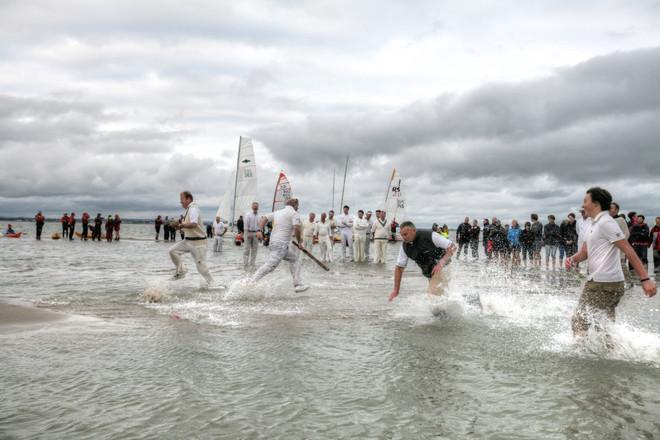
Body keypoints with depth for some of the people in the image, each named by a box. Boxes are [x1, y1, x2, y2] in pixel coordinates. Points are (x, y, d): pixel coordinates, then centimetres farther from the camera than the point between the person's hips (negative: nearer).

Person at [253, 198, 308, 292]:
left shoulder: (277, 212, 19)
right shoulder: (294, 214, -3)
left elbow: (264, 218, 13)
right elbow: (296, 228, -18)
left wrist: (259, 230, 5)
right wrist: (299, 242, -7)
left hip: (273, 241, 9)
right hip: (281, 244, -9)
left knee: (294, 258, 20)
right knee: (270, 265, -13)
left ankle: (298, 284, 19)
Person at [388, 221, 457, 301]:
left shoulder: (430, 236, -23)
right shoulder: (405, 247, -9)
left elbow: (452, 247, -21)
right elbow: (399, 267, -3)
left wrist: (441, 263, -33)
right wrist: (396, 290, -7)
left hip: (443, 268, -6)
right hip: (430, 274, 6)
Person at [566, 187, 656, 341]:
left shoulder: (605, 223, -13)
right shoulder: (595, 225, 17)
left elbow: (629, 251, -18)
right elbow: (584, 252, 18)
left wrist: (645, 279, -22)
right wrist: (572, 259, -5)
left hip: (602, 285, -10)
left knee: (580, 321, -3)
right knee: (605, 325, 18)